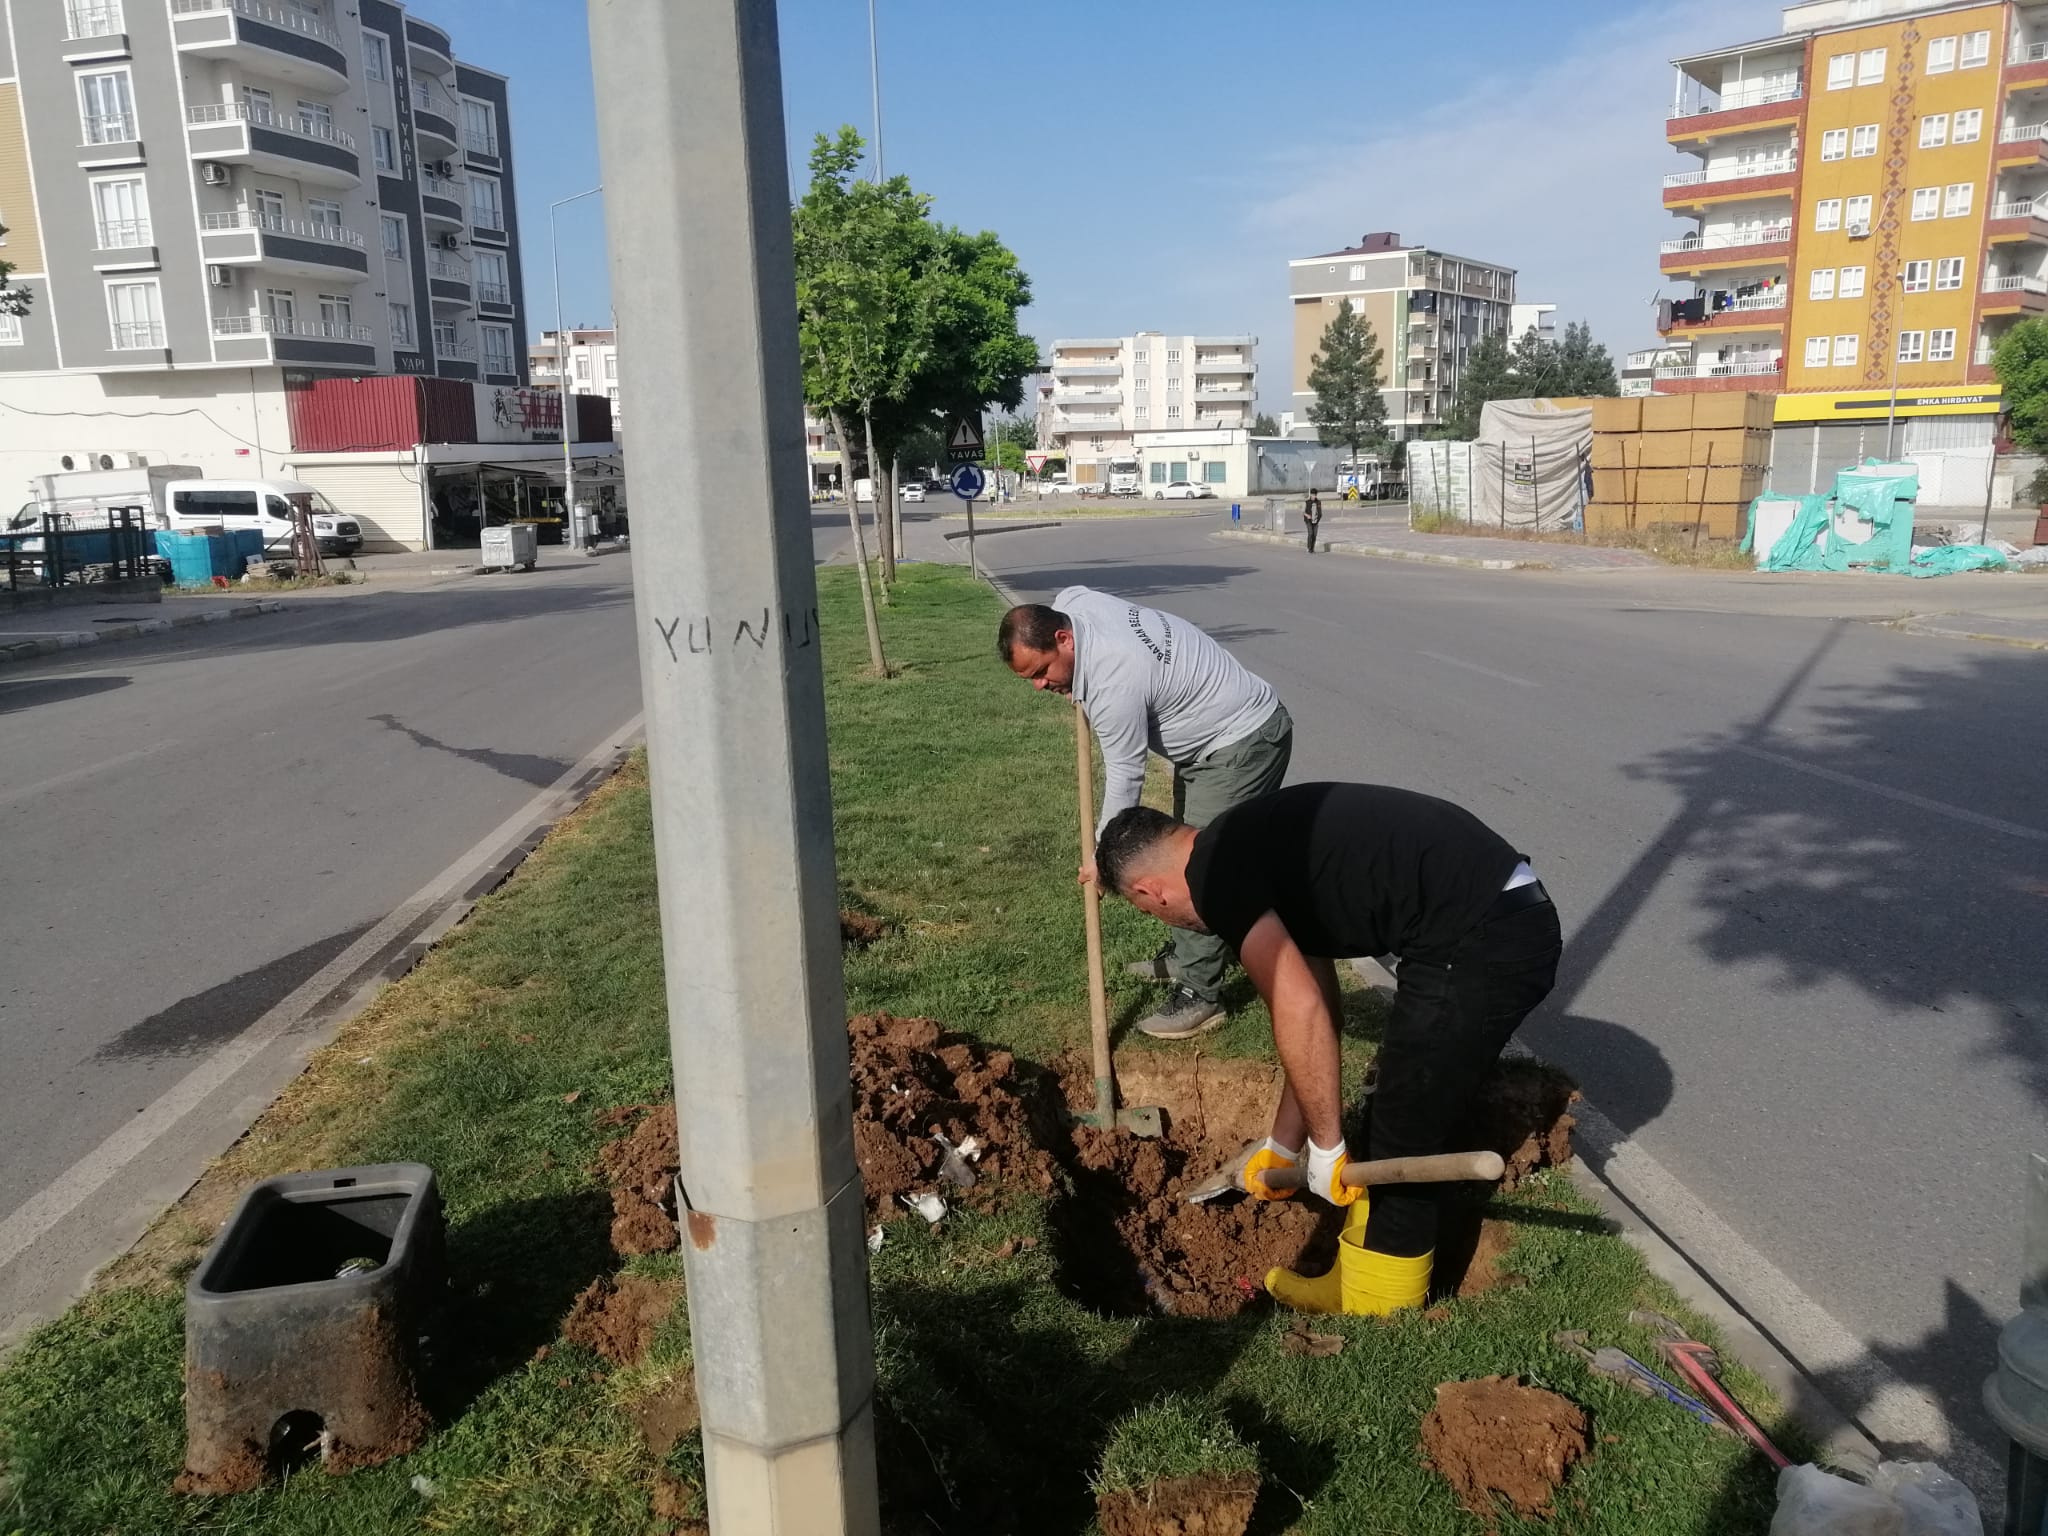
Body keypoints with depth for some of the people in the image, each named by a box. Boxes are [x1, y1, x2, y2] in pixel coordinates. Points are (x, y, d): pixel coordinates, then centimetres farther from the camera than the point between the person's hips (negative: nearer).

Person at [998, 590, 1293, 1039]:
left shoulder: (1113, 683, -32)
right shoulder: (1071, 602, -7)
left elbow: (1125, 778, -23)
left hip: (1244, 743, -11)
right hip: (1208, 735, 11)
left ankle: (1199, 994, -6)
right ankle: (1182, 955, 33)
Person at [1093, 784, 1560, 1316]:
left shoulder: (1214, 871, -8)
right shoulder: (1256, 847, 19)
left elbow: (1299, 1011, -16)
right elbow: (1315, 1013, 24)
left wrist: (1325, 1146, -4)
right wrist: (1283, 1144, 30)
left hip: (1480, 944, -10)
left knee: (1397, 1150, 5)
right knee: (1389, 1129, 20)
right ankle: (1354, 1286, 34)